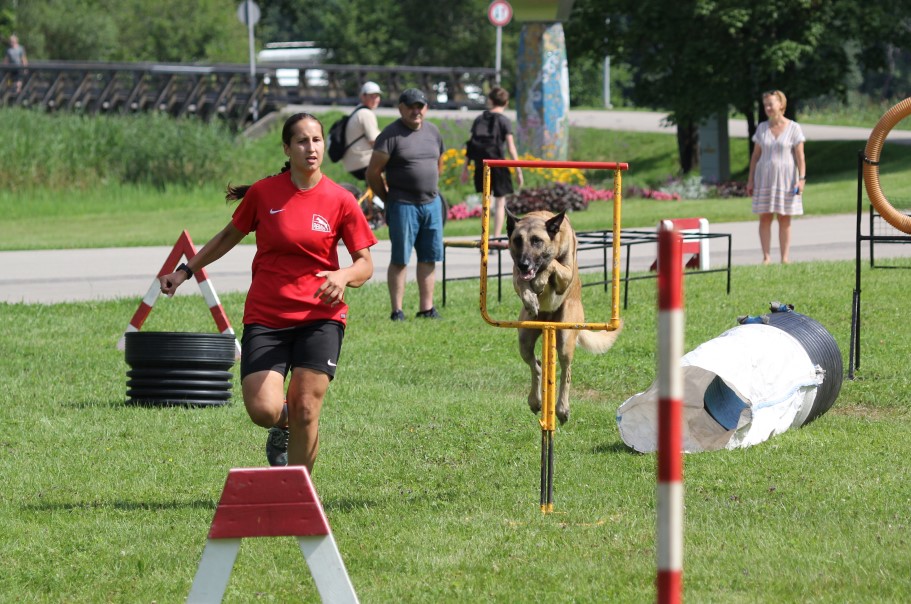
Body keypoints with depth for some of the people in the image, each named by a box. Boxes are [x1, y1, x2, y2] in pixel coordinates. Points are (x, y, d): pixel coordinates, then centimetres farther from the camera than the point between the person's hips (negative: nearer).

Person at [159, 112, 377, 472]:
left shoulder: (340, 201, -1)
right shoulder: (263, 193, 1)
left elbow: (365, 265, 2)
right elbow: (230, 236, 18)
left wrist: (344, 276, -20)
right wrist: (185, 271, 17)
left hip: (320, 317, -1)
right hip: (265, 317, 1)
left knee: (305, 410, -11)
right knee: (263, 410, -14)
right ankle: (283, 426, 24)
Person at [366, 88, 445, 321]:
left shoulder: (433, 132, 12)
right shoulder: (391, 134, -8)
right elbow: (373, 172, -7)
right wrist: (388, 199, -1)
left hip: (431, 203, 6)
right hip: (403, 204, -6)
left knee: (429, 258, 7)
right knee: (400, 259, -3)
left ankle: (427, 308, 14)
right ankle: (397, 311, 0)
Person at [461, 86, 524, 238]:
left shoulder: (479, 119, 7)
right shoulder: (503, 120, -4)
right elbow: (511, 148, -9)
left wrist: (465, 168, 13)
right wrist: (518, 170, -5)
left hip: (481, 167, 4)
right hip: (498, 165, -3)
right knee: (500, 202, 5)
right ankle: (496, 238, -1)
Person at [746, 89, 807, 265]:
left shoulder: (793, 128, -1)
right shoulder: (762, 128, 8)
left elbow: (800, 156, -2)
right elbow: (756, 155, 11)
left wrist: (801, 179, -11)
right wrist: (750, 180, 7)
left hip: (786, 178, -2)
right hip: (764, 177, 2)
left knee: (784, 219, 0)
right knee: (765, 217, -1)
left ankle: (785, 257, 3)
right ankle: (766, 257, 0)